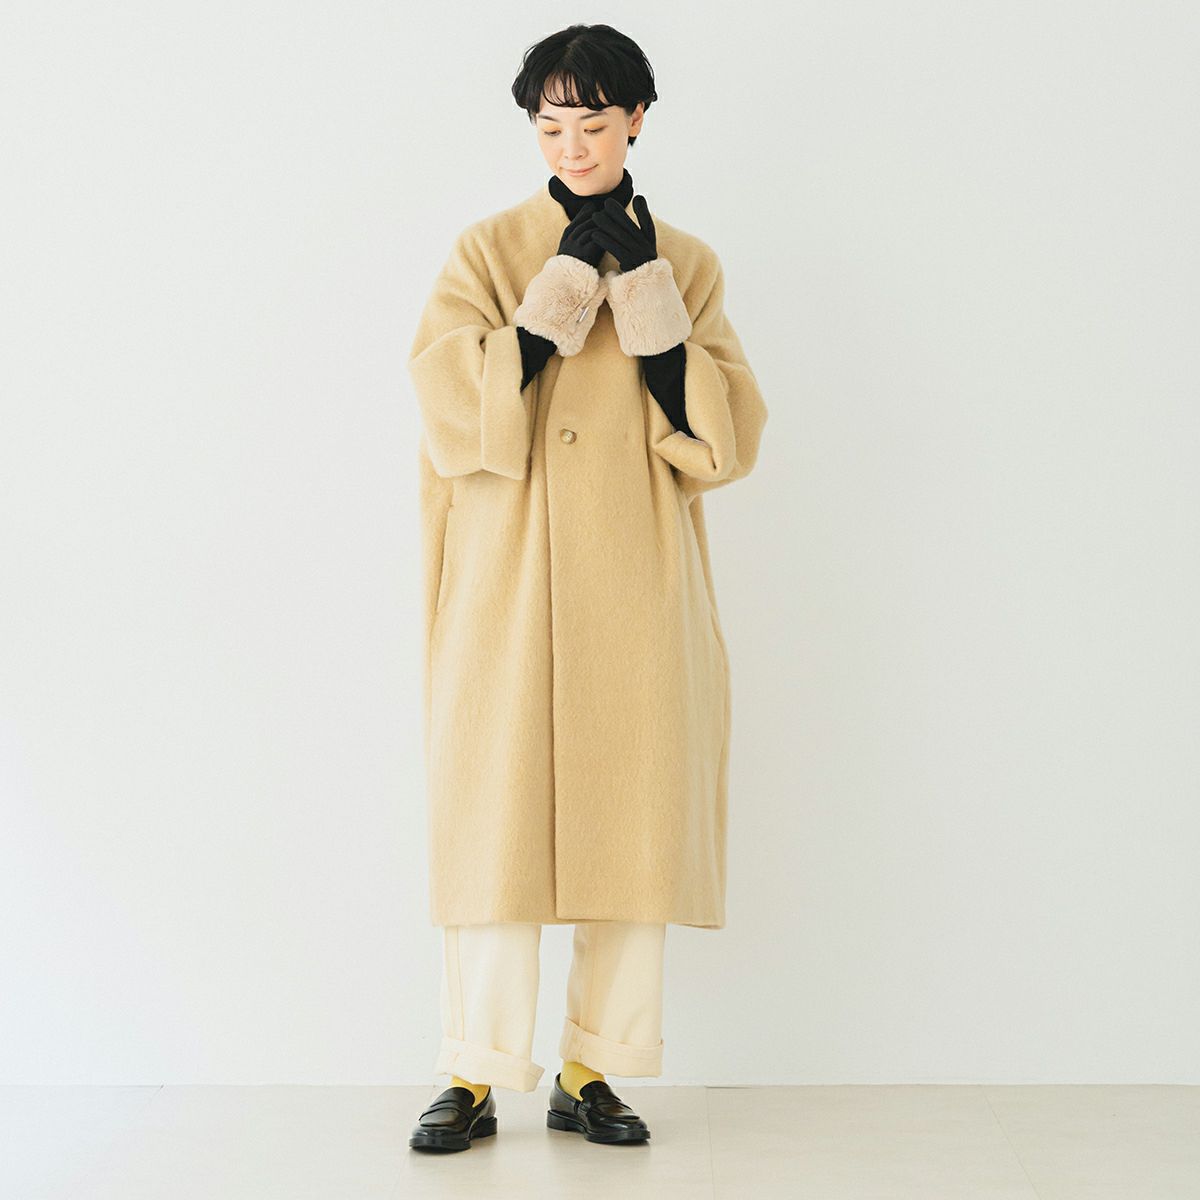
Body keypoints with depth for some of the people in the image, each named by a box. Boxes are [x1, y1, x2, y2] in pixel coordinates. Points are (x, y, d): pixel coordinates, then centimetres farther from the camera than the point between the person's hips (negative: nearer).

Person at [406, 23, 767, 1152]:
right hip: (510, 586, -2)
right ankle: (474, 1080, 7)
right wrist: (563, 294, -12)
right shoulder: (487, 252, 6)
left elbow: (729, 433, 0)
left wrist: (646, 301, -8)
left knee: (630, 821, 2)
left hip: (637, 587, 2)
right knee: (497, 819, -4)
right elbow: (453, 411, -9)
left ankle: (589, 1074, 13)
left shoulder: (684, 263, 10)